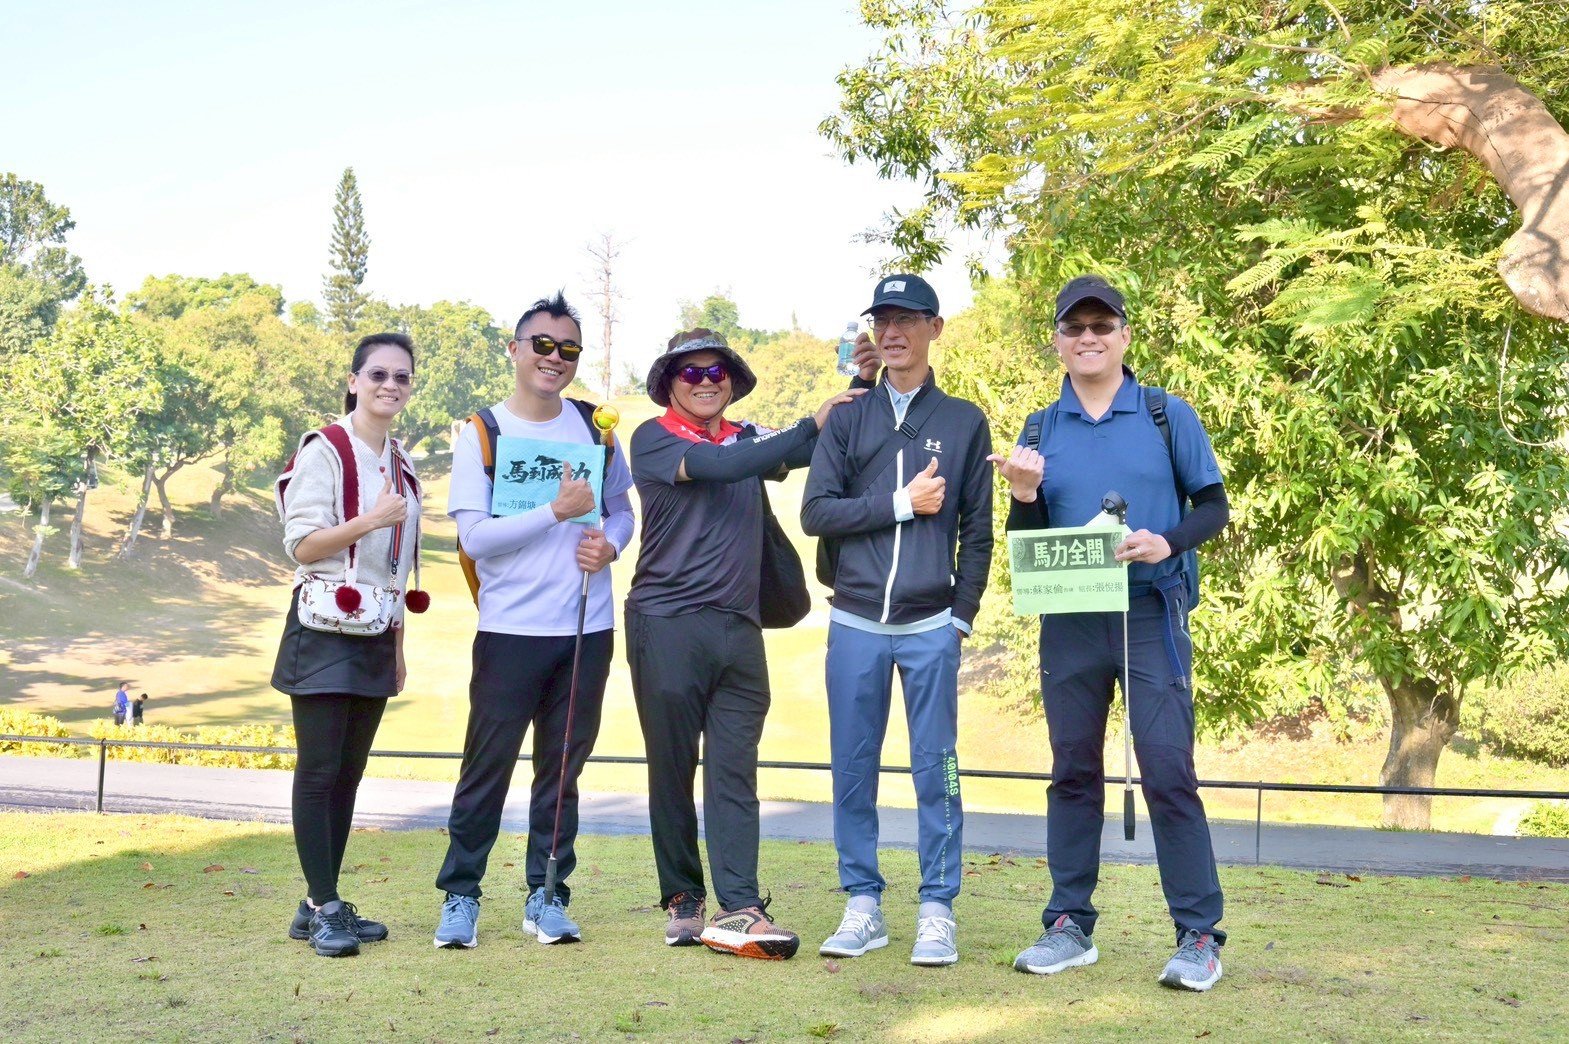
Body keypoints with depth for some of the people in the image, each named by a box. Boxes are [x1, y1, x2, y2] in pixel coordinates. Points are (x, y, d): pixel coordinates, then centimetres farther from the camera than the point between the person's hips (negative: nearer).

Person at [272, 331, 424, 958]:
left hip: (376, 635, 7)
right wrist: (370, 520, -26)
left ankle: (321, 904, 15)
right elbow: (301, 545, -13)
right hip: (325, 630, -7)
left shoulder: (402, 464, 14)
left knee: (349, 773, 8)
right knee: (320, 771, -5)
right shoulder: (324, 451, -7)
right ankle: (323, 907, 1)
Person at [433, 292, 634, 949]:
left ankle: (546, 895, 20)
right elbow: (475, 537, -11)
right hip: (510, 630, -3)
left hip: (587, 629, 3)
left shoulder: (595, 427, 9)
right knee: (488, 766, 1)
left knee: (562, 768, 10)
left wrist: (610, 543, -6)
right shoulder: (482, 434, -2)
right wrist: (558, 511, -17)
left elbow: (623, 509, 16)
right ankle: (460, 895, 15)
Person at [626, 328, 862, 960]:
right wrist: (810, 425, -13)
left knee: (735, 772, -2)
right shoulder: (653, 439, 2)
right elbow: (716, 466, -15)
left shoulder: (749, 439, 17)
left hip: (739, 628, 4)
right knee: (672, 770, 4)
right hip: (667, 623, -4)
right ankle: (683, 901, 15)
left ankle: (737, 909, -4)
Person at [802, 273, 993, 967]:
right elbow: (816, 513, -2)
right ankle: (863, 906, 16)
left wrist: (962, 614, 1)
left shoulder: (964, 421, 8)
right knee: (853, 771, 5)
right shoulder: (847, 420, 8)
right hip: (855, 624, 1)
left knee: (936, 770, 1)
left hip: (931, 627, -1)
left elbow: (978, 530, 8)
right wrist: (902, 502, -9)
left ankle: (937, 911, 10)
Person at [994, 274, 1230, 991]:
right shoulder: (1040, 431, 10)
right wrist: (1023, 496, -12)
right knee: (1073, 772, 9)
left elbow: (1214, 507, 3)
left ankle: (1198, 935, 1)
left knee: (1168, 772, -6)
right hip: (1068, 622, 3)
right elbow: (1027, 541, 10)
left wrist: (1168, 541, -17)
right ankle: (1070, 925, 18)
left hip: (1150, 615, -3)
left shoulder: (1168, 416, 3)